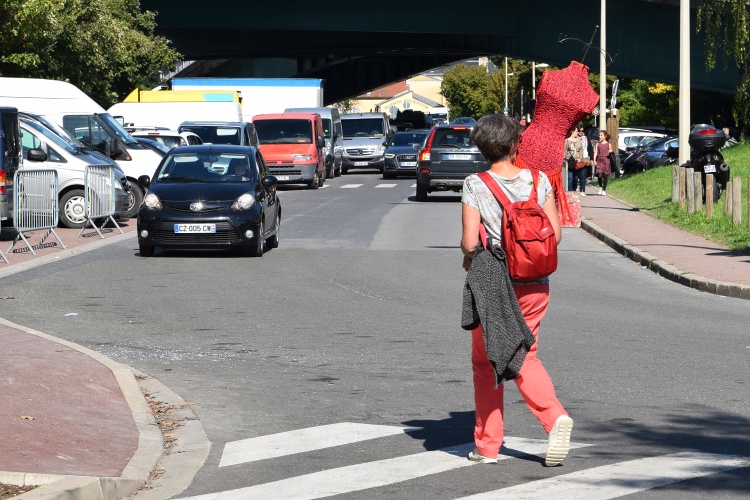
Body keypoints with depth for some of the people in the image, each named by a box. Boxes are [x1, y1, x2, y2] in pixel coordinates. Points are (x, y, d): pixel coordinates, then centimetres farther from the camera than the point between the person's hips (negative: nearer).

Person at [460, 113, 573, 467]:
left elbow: (470, 242, -13)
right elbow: (555, 234, 0)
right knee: (525, 357, 18)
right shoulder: (538, 181, -1)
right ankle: (555, 417, -7)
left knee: (485, 364, 12)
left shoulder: (475, 186, -10)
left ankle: (487, 445, 15)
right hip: (535, 286, 3)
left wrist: (469, 256, 9)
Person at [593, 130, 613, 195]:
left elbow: (611, 151, 12)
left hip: (606, 160, -1)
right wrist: (594, 160, -5)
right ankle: (600, 187, 10)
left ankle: (604, 190, 12)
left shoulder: (608, 144, 7)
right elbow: (595, 152, 7)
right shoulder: (598, 144, 11)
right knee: (599, 175, -14)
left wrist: (610, 152, -10)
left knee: (605, 176, 1)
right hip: (599, 161, 1)